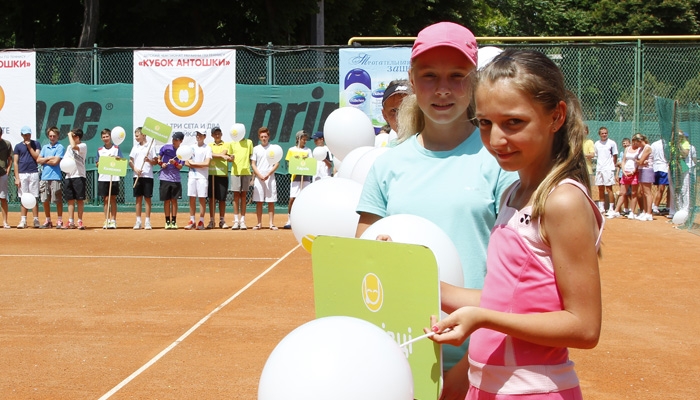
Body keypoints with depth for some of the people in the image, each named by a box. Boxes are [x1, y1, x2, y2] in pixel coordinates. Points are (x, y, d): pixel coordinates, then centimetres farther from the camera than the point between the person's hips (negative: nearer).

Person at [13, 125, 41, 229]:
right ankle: (23, 221, 4)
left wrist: (29, 146, -6)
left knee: (34, 198, -1)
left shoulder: (35, 144, 8)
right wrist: (17, 177, -3)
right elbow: (15, 162, 4)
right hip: (22, 174, 1)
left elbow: (37, 157, -3)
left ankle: (36, 220, 1)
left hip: (33, 173, -1)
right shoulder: (18, 146, 9)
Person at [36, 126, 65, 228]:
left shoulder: (60, 147, 0)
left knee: (58, 200, -2)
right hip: (44, 177, 5)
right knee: (45, 200, 6)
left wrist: (44, 161, 2)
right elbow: (38, 160, 8)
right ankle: (48, 221, 16)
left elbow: (55, 161, -10)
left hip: (55, 177, -5)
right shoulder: (44, 147, 17)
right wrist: (49, 158, -4)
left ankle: (59, 220, 5)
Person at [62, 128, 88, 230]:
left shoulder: (83, 146, -4)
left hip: (79, 176, -6)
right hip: (68, 176, 6)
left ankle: (80, 221, 3)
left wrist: (70, 135, -8)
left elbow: (74, 146, -24)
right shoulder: (69, 147, 17)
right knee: (70, 200, 5)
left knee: (80, 200, -2)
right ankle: (71, 222, 7)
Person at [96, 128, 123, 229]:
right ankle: (106, 221, 8)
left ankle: (113, 221, 4)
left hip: (114, 178, -2)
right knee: (105, 199, 4)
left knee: (113, 199, 1)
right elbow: (97, 163, 10)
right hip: (103, 178, 2)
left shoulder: (116, 148, 4)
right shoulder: (100, 150, 12)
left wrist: (116, 158, -21)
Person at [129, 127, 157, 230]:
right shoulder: (135, 147, 12)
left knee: (147, 198, -1)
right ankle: (138, 221, 9)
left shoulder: (150, 146, 1)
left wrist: (149, 160, -18)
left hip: (148, 175, -3)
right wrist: (135, 169, -4)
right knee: (138, 198, 5)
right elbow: (130, 161, 12)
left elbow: (155, 161, 2)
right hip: (137, 176, 3)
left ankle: (147, 221, 2)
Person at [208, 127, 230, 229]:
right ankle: (211, 221, 6)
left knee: (222, 199, 0)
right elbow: (210, 155, -4)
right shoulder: (209, 145, 14)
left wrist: (214, 155, -4)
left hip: (222, 174, -1)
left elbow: (224, 154, -8)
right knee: (212, 198, 1)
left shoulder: (226, 145, 10)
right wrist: (222, 156, -11)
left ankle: (222, 221, 8)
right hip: (211, 174, 1)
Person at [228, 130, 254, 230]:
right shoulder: (232, 143, 9)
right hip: (235, 172, 0)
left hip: (246, 172, 0)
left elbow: (251, 157, 12)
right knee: (236, 195, -2)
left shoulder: (249, 142, 10)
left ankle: (242, 221, 4)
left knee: (243, 195, 2)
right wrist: (231, 158, -10)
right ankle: (236, 221, 1)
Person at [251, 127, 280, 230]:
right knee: (259, 201, 1)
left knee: (271, 201, -2)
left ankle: (271, 223, 0)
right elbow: (253, 164, 6)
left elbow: (277, 164, 2)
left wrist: (268, 174, -11)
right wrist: (260, 176, -8)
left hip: (270, 178, -1)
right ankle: (259, 223, 7)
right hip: (258, 178, 1)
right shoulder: (256, 149, 9)